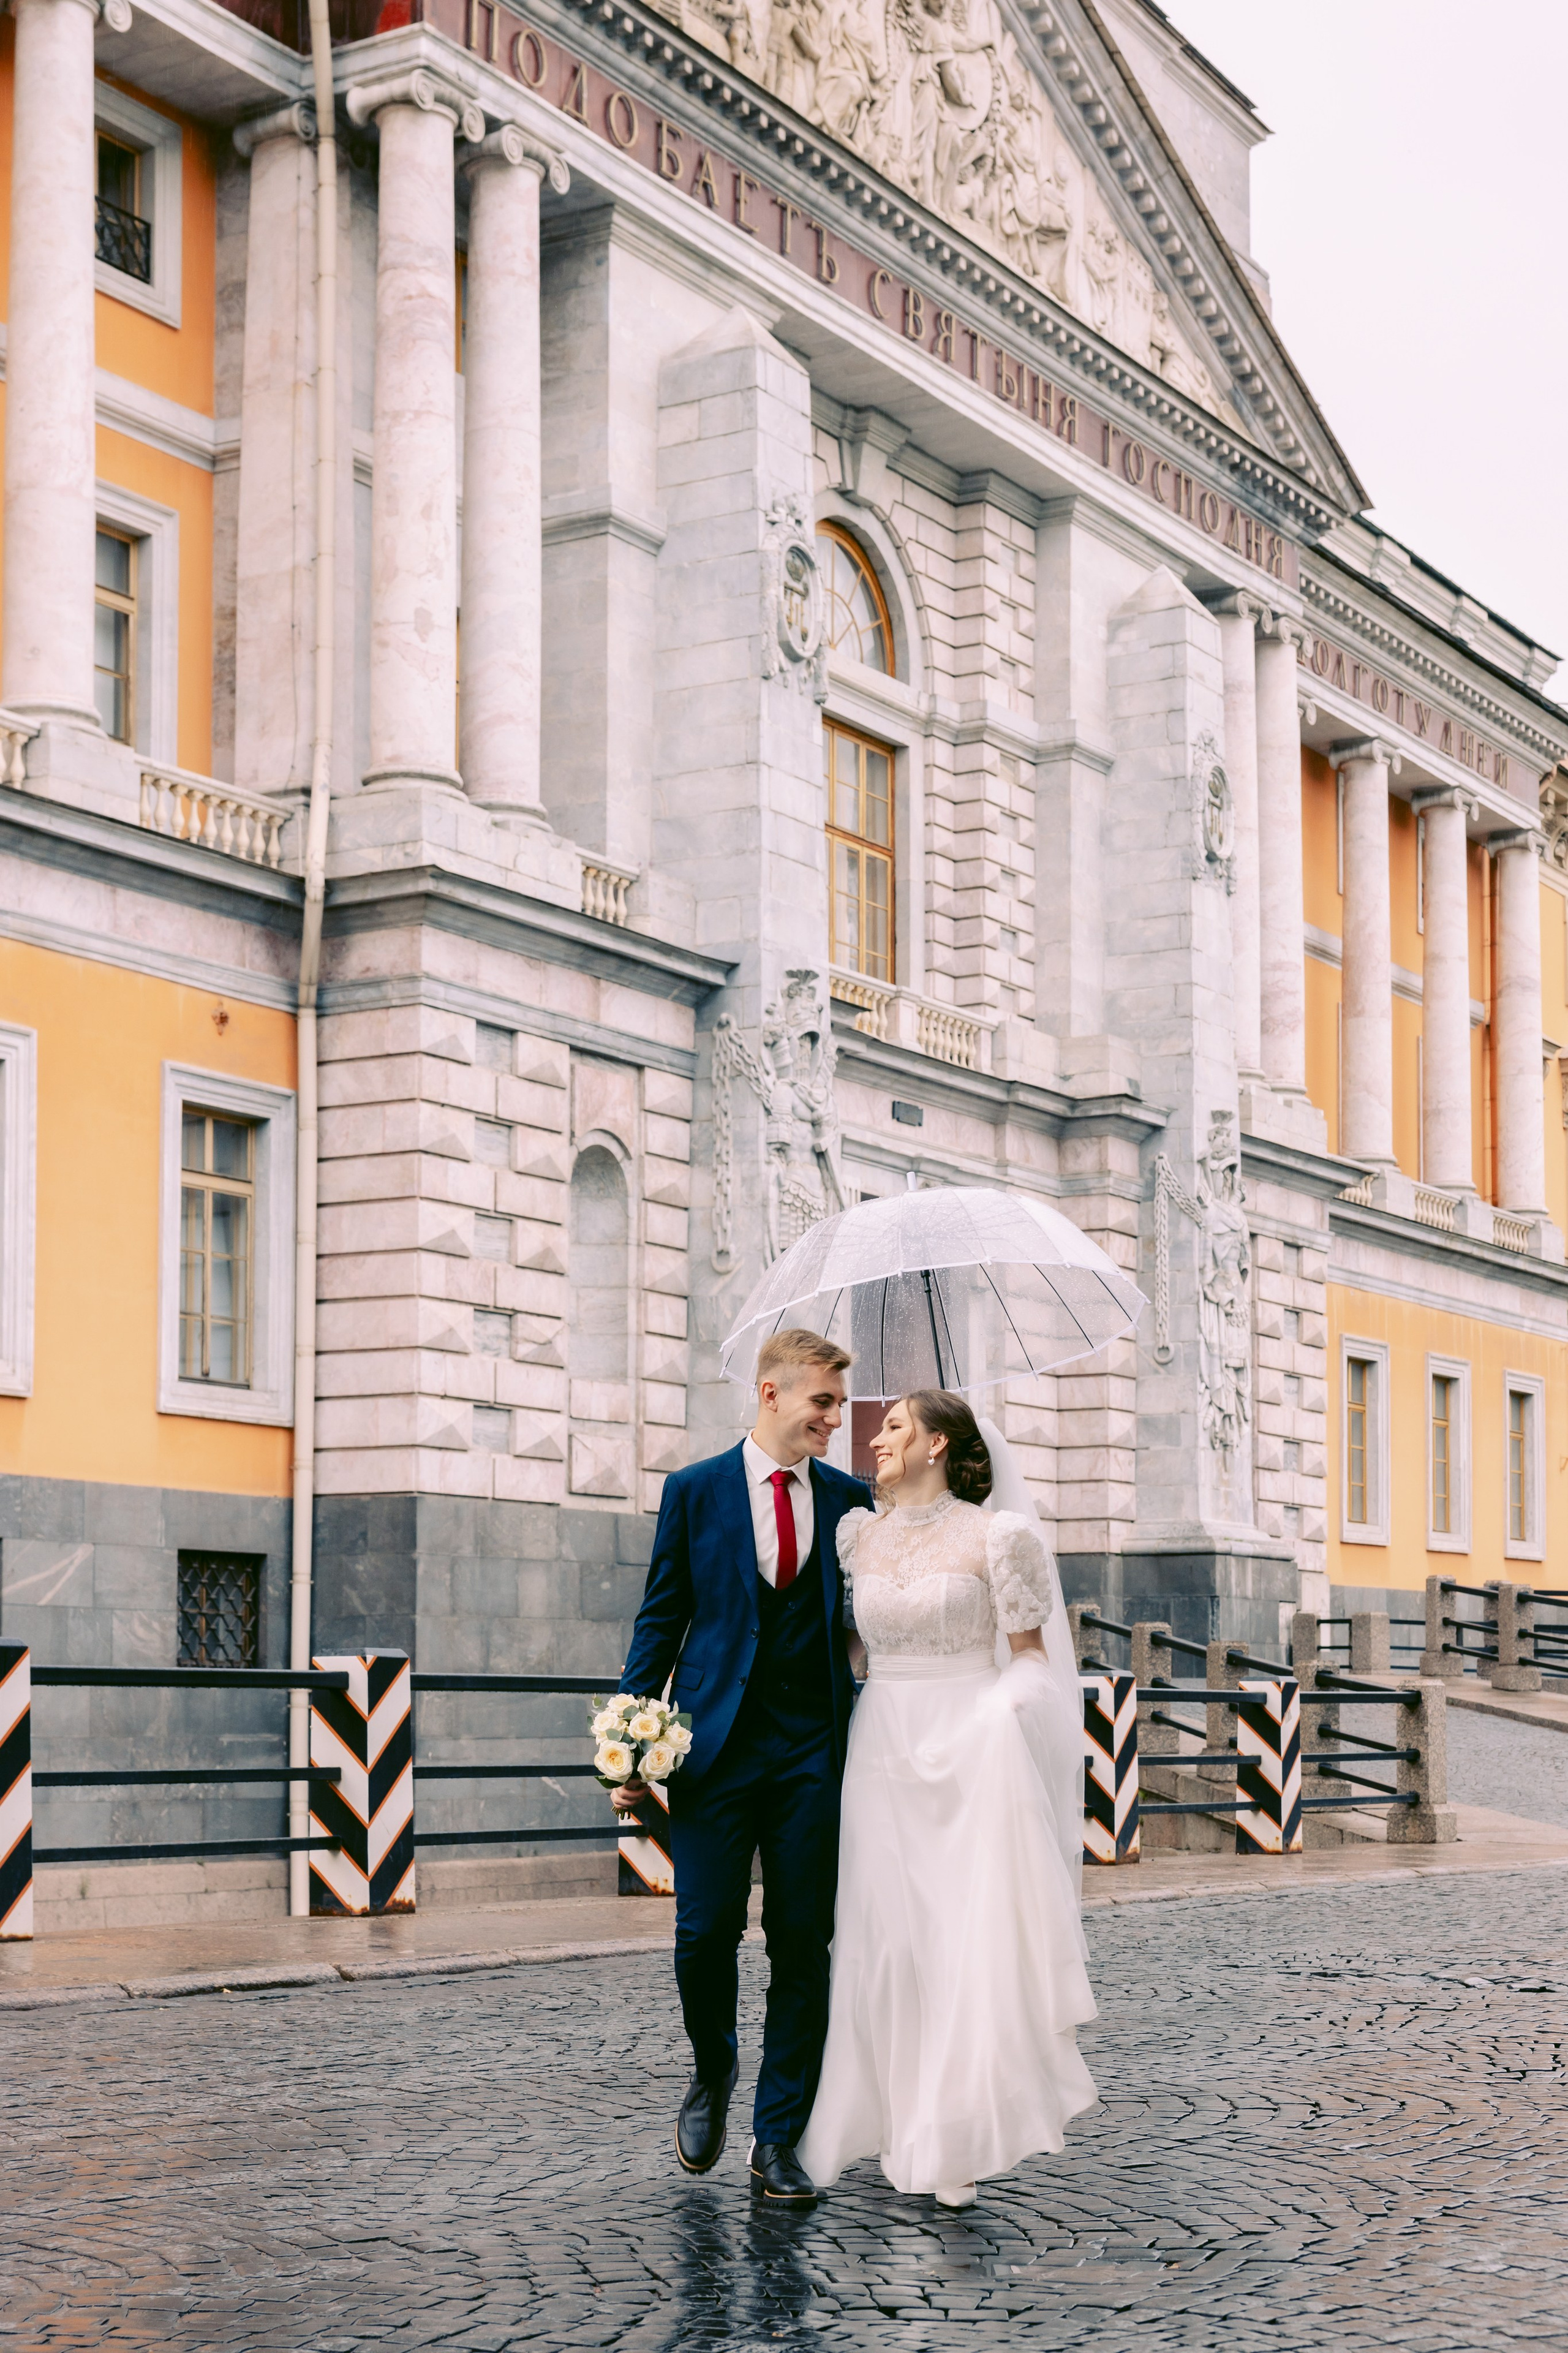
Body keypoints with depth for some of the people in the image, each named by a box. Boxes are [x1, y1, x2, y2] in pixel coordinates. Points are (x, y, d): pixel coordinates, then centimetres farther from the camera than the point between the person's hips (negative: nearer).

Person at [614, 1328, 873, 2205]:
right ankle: (714, 2070, 27)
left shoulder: (851, 1499, 8)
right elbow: (661, 1619, 5)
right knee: (706, 1930, -4)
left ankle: (780, 2139, 11)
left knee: (803, 1943, 2)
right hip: (718, 1743, -1)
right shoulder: (696, 1491, 3)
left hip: (813, 1752, 2)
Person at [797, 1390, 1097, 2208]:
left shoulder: (996, 1536, -6)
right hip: (883, 1748, 4)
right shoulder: (858, 1535, 8)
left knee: (972, 1944, -5)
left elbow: (1031, 1654, -2)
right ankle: (904, 2130, 15)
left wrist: (991, 1721, -15)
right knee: (887, 1941, 3)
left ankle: (960, 2142, 3)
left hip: (973, 1752, -4)